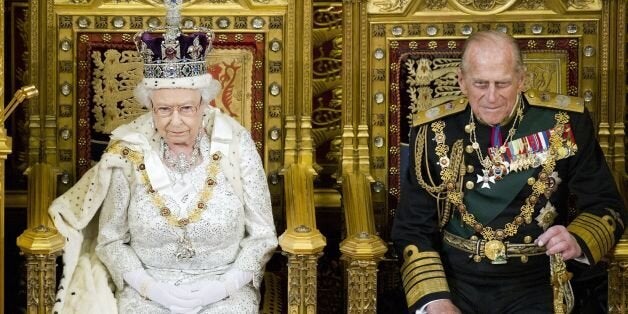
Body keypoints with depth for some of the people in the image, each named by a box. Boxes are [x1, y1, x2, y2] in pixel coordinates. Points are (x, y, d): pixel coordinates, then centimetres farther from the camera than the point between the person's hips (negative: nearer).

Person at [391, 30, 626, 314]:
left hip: (533, 283, 0)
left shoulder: (564, 122, -3)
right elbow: (412, 229, 1)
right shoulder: (433, 131, -1)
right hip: (452, 279, 0)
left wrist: (578, 241, -18)